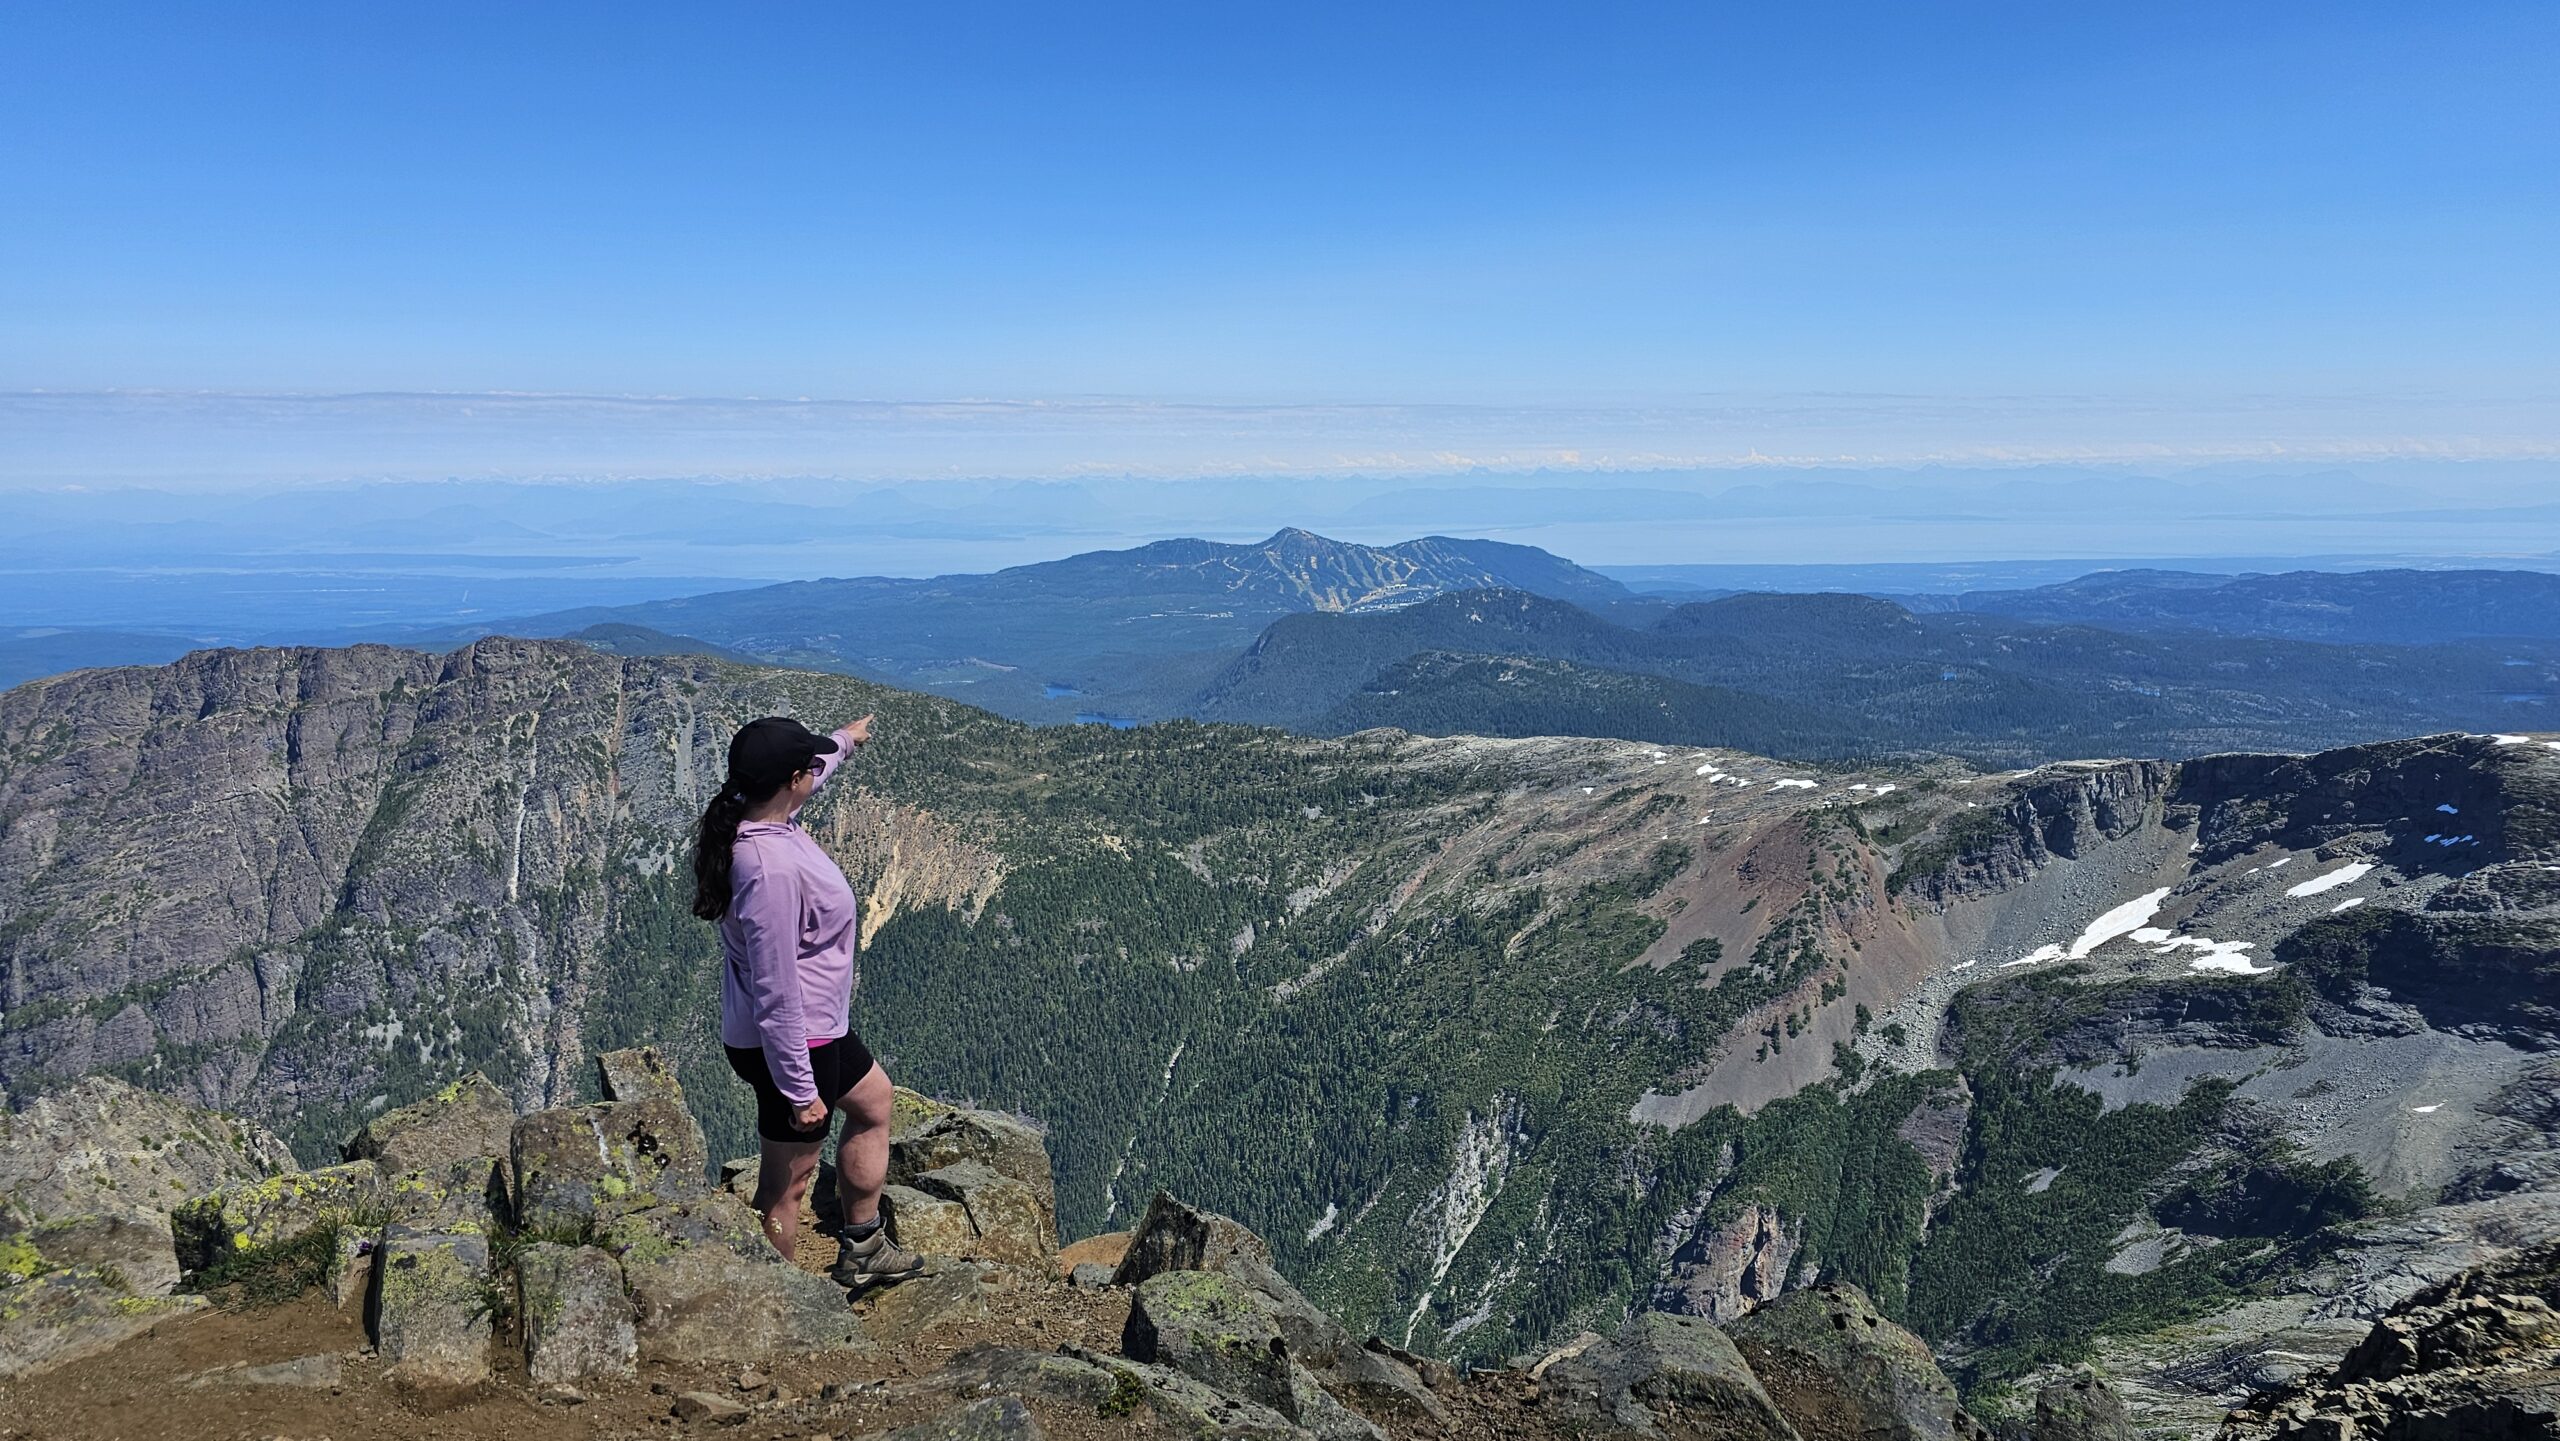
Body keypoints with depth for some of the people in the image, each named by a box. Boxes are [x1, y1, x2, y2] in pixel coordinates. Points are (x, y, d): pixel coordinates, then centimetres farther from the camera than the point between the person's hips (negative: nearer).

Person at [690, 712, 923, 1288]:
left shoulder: (751, 817, -5)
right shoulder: (771, 868, -34)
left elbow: (800, 776, 21)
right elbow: (775, 992, -30)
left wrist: (844, 741, 40)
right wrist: (799, 1090, -23)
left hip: (818, 1025, 11)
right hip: (792, 1043, -11)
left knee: (874, 1101, 28)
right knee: (785, 1185, 6)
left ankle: (863, 1250, 42)